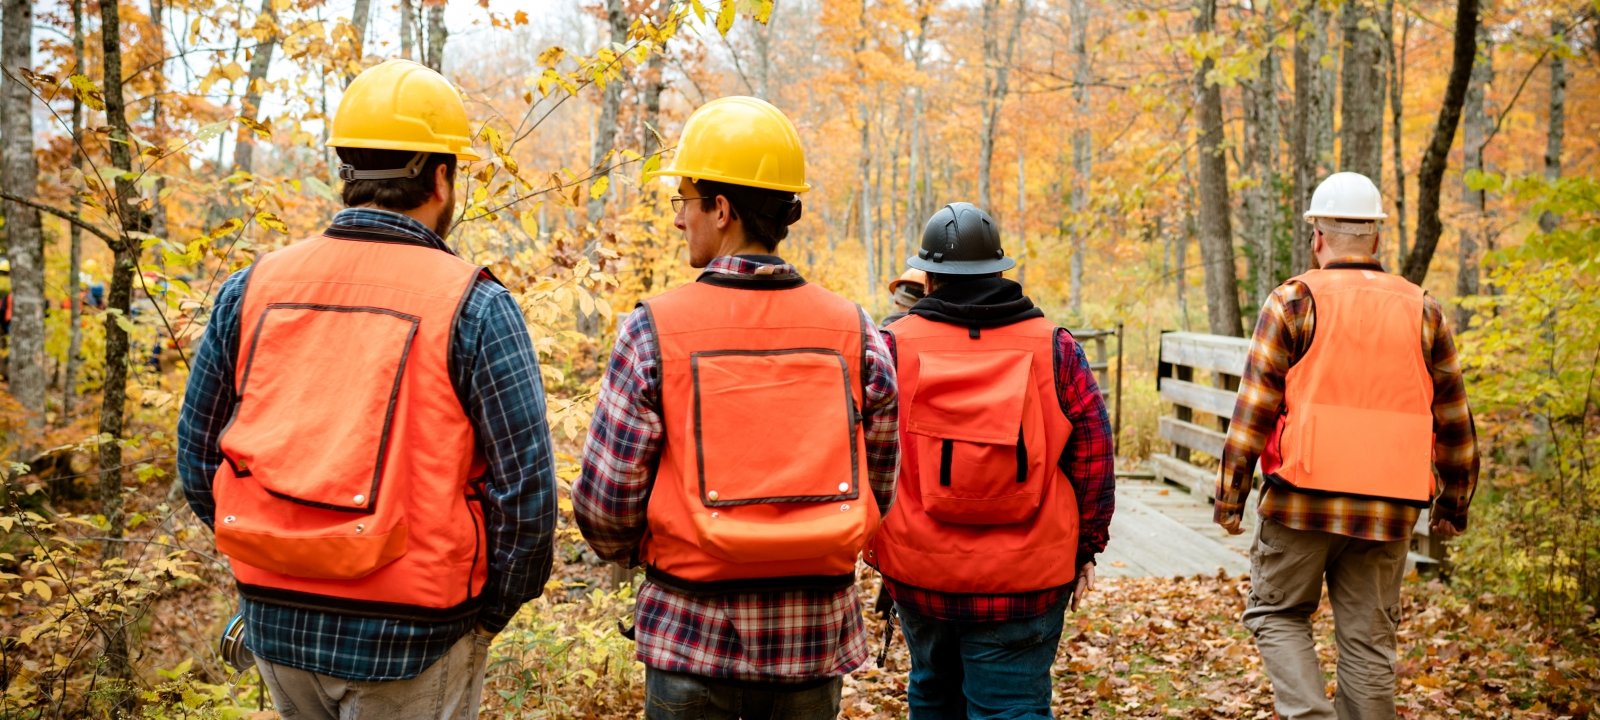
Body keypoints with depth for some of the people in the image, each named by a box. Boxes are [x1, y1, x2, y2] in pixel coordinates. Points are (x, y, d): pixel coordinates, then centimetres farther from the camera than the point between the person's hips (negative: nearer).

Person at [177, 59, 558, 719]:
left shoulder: (253, 287, 1)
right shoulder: (473, 306, -12)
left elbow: (198, 459, 8)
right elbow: (525, 491, -13)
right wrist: (491, 610, 3)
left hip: (273, 622, 5)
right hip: (410, 640, -4)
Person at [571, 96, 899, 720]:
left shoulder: (655, 330, -11)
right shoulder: (854, 331, -3)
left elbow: (604, 498, -8)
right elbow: (880, 490, 2)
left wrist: (627, 550, 14)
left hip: (693, 629, -2)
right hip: (818, 633, 3)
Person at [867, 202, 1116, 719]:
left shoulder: (894, 347, -5)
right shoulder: (1054, 348, -3)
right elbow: (1095, 457, 0)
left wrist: (870, 542, 15)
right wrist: (1085, 549, 11)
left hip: (918, 575, 1)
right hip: (1025, 581, -1)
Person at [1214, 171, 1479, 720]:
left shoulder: (1293, 301, -4)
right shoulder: (1422, 310, 8)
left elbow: (1255, 405, -9)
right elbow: (1452, 419, 11)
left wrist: (1230, 493, -4)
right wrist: (1454, 504, 20)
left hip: (1303, 497, -3)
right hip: (1387, 510, 3)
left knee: (1277, 614, 12)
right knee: (1368, 640, 11)